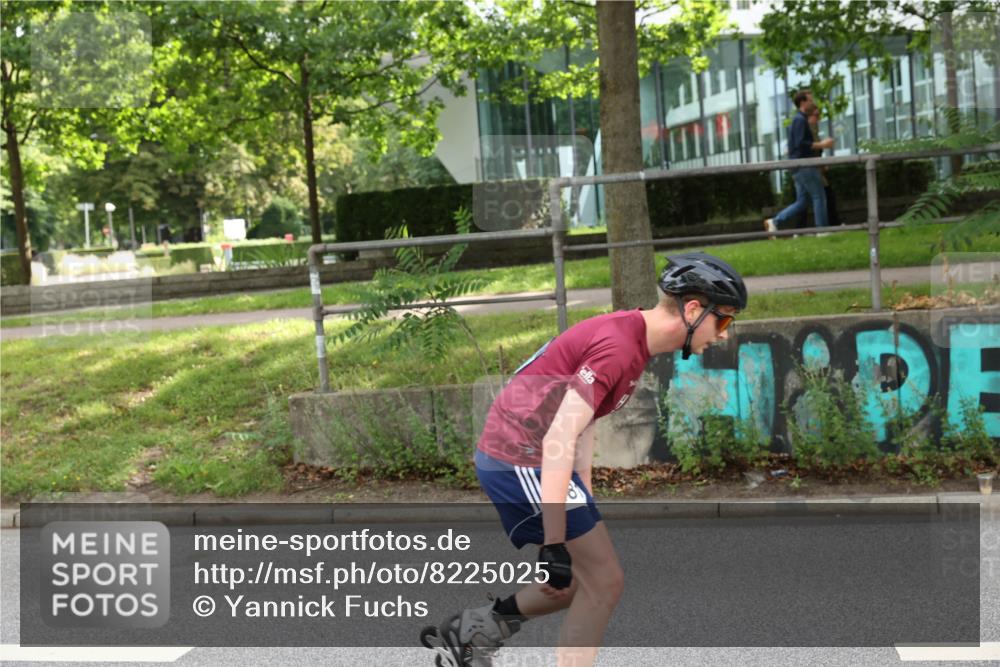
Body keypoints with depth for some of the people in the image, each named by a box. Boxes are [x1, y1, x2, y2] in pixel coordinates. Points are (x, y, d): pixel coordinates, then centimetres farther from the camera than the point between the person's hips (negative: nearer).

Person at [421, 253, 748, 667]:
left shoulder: (629, 336, 11)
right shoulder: (618, 347, -21)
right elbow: (558, 441, -28)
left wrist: (585, 501, 21)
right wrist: (555, 546, -27)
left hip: (506, 456, 10)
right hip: (522, 460, -10)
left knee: (587, 579, 15)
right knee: (605, 583, -5)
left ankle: (471, 630, 20)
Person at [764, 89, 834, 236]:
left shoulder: (799, 119, 21)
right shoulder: (800, 120, -11)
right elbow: (800, 143, -21)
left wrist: (819, 146, 19)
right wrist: (821, 145, -17)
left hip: (800, 167, 10)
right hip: (804, 165, -10)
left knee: (802, 202, 9)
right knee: (819, 197, -6)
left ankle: (775, 221, 3)